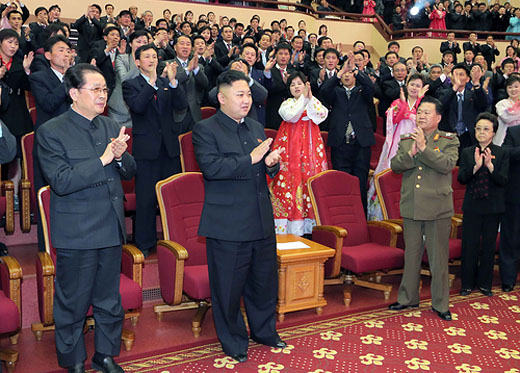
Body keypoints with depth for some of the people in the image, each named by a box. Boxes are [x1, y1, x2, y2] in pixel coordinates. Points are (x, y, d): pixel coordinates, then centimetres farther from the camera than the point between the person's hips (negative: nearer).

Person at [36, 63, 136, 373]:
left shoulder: (111, 126, 9)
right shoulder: (51, 132, -9)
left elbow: (129, 172, 10)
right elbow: (61, 182, -19)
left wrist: (120, 156, -12)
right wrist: (102, 160, -23)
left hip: (111, 229, 5)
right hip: (76, 234, -5)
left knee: (109, 300, 16)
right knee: (73, 304, 8)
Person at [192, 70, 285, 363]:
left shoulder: (257, 128, 15)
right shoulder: (205, 130, -7)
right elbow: (211, 167, -23)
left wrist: (272, 164, -2)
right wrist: (251, 159, -22)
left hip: (262, 222, 7)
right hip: (228, 225, -6)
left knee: (265, 279, 17)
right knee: (229, 286, 5)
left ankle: (264, 330, 38)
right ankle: (234, 342, 25)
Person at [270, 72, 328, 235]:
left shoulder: (314, 103, 16)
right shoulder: (287, 103, 10)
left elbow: (323, 114, -4)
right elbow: (290, 115, -12)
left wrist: (310, 97, -12)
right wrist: (303, 97, -12)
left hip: (310, 147, 2)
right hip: (291, 147, -2)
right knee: (291, 178, -9)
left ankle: (310, 225, -2)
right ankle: (292, 229, -7)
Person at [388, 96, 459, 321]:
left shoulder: (449, 140, 0)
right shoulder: (406, 140, 10)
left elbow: (447, 165, -17)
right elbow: (394, 166, 0)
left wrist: (424, 148, -19)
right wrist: (410, 154, -16)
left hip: (438, 208, -3)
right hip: (411, 207, 3)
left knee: (438, 257, 4)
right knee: (411, 254, 14)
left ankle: (440, 303, 17)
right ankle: (408, 298, 27)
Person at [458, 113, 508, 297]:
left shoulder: (501, 153, -1)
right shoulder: (467, 152, 3)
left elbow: (503, 180, -8)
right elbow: (461, 178, -5)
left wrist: (490, 166, -24)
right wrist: (476, 167, -21)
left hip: (493, 207, 0)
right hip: (472, 206, 1)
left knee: (489, 246, 8)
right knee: (469, 245, 3)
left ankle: (485, 284, 22)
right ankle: (468, 283, 17)